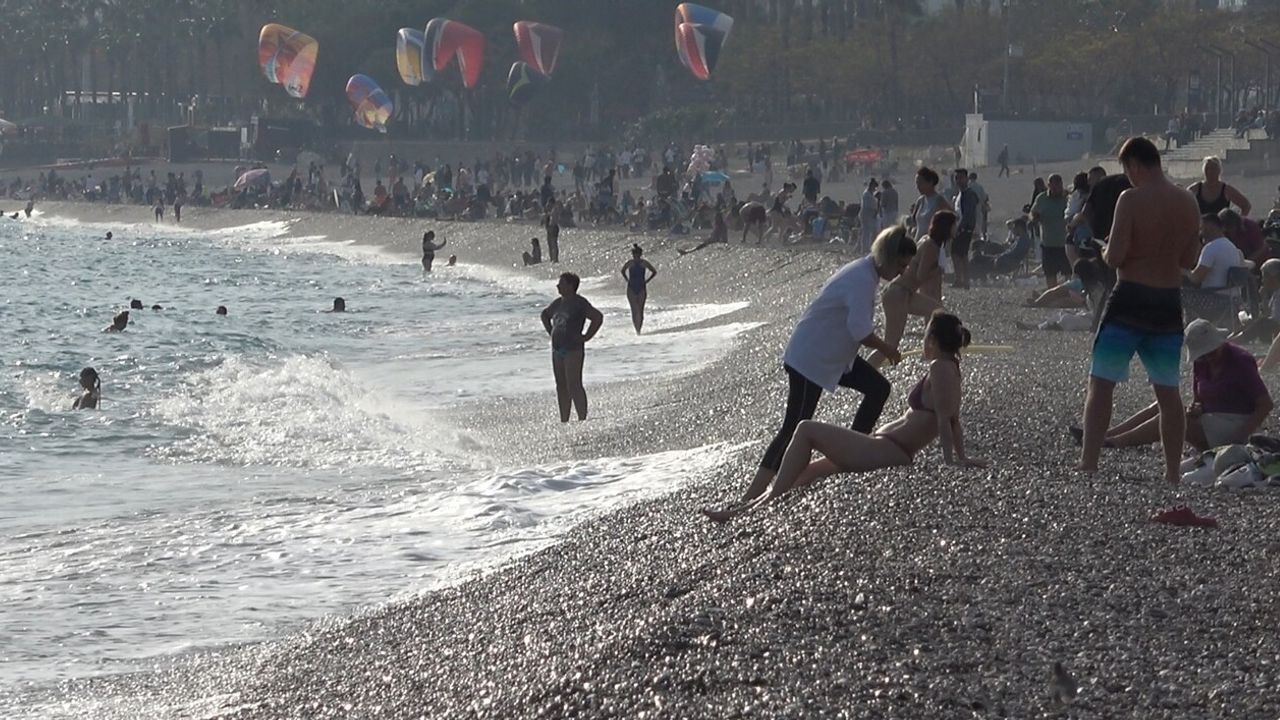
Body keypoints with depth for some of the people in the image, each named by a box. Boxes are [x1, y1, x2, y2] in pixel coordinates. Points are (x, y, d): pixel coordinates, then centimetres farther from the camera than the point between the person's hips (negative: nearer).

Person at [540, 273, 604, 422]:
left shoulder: (579, 303, -10)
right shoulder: (558, 303, 14)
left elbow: (598, 317, -19)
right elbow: (544, 315, 33)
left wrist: (586, 337, -15)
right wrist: (551, 332, 20)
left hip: (573, 350, -8)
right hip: (557, 349, 8)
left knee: (574, 386, -13)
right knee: (561, 387, 10)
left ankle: (582, 420, -12)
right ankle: (564, 421, 15)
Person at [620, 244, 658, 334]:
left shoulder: (644, 263, -2)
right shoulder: (629, 263, -1)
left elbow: (654, 272, 9)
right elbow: (623, 271, 18)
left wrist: (646, 281, 2)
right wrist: (627, 280, 6)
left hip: (642, 289, 0)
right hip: (631, 290, 0)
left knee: (640, 311, -2)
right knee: (634, 311, -9)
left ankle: (639, 329, 5)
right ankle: (636, 329, -2)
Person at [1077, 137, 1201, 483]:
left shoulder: (1131, 200, -13)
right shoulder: (1188, 203, 5)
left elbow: (1114, 256, -16)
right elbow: (1190, 260, 11)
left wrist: (1106, 253, 5)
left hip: (1131, 299, -5)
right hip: (1169, 302, 5)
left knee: (1101, 384, 0)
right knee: (1168, 390, 12)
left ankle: (1088, 464, -8)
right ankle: (1173, 473, 12)